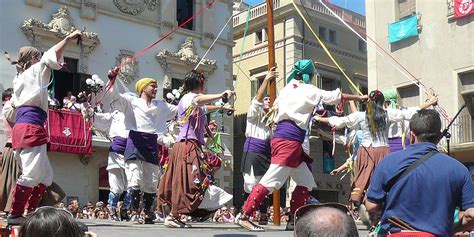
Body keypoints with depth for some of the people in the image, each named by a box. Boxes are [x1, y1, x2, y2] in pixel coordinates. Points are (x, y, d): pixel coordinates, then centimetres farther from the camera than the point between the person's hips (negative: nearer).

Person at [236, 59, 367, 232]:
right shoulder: (308, 90, 0)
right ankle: (244, 216, -11)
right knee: (272, 180, -11)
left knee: (306, 182, 13)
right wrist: (359, 97, 20)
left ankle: (293, 221, 13)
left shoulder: (287, 89, 18)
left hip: (282, 136, 9)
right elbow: (336, 96, 7)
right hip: (289, 139, -8)